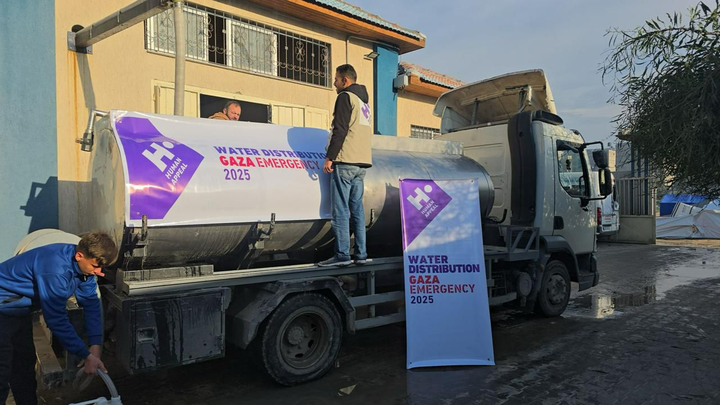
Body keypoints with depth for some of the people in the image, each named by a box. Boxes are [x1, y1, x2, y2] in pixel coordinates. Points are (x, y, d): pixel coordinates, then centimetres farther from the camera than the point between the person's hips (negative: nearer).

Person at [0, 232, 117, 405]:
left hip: (19, 309, 9)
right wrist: (86, 355, -26)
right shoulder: (55, 269, -38)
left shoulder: (82, 264, -12)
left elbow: (91, 303, -8)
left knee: (25, 365, 17)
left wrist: (95, 346, -15)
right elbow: (57, 319, -33)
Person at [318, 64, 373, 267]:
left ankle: (342, 254, -9)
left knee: (340, 209, -8)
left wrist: (329, 157, -14)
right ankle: (361, 254, 7)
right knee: (356, 207, 8)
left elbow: (340, 130, -13)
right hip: (362, 161, 8)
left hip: (346, 161, -8)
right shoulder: (364, 101, 23)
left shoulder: (345, 97, -3)